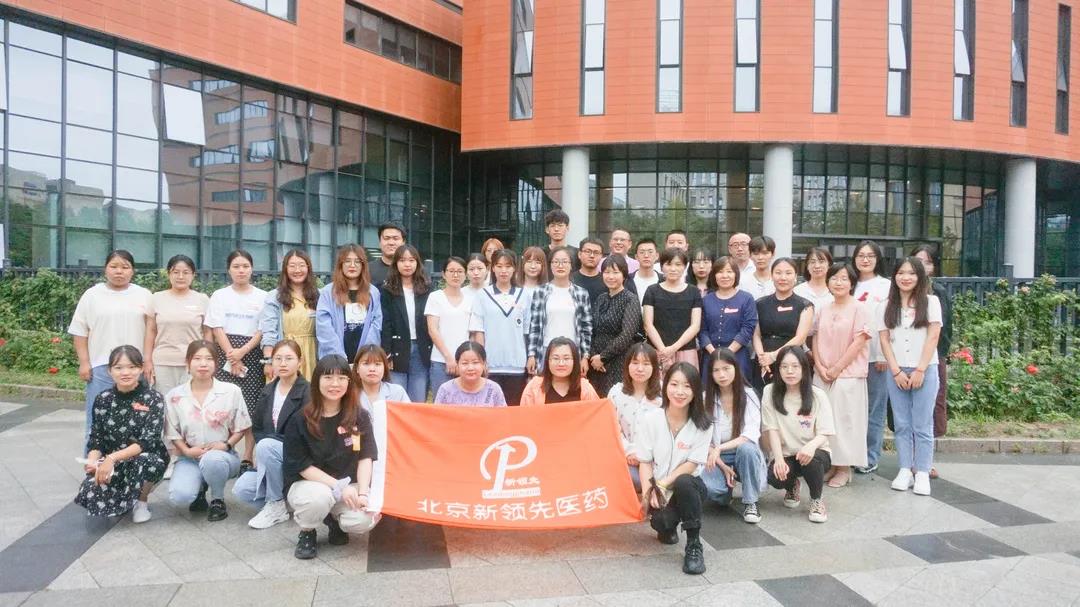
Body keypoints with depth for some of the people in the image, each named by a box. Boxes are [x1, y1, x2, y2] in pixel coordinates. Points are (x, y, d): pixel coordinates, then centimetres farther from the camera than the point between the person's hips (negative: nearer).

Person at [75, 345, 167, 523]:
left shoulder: (153, 399, -12)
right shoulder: (103, 399, -1)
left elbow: (147, 442, -20)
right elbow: (96, 439, 2)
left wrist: (113, 458, -31)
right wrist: (92, 461, -19)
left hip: (146, 461, -3)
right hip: (110, 463, 3)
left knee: (146, 460, -38)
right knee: (89, 494, -26)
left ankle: (141, 501, -5)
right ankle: (124, 499, 11)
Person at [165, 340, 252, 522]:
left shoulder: (231, 391, -6)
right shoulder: (174, 396, -2)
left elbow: (241, 427, 1)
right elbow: (173, 433, 4)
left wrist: (226, 445, -16)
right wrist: (187, 451, -13)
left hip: (222, 456, -2)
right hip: (190, 458, 2)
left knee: (211, 459, -39)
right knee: (179, 497, -26)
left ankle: (218, 500, -6)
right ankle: (200, 488, 15)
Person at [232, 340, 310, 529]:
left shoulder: (307, 392, -14)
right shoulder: (268, 391, 6)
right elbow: (256, 428, 11)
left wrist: (267, 443, -18)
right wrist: (263, 452, -9)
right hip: (271, 459, 6)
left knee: (266, 446, -31)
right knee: (241, 489, -15)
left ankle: (277, 505, -14)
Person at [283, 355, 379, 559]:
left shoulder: (360, 417, -3)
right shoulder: (300, 420, -9)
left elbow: (365, 458, -5)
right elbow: (302, 466, -11)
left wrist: (363, 493, -21)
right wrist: (339, 487, -21)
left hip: (349, 485, 2)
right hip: (308, 483, -2)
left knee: (364, 520, -28)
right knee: (319, 497, -38)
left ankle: (335, 519, 10)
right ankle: (307, 532, -2)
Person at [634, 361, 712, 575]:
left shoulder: (703, 424, -9)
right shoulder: (650, 419, -8)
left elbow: (692, 464, -9)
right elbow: (645, 461, -4)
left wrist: (664, 483, -20)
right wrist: (648, 491, -20)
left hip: (688, 484, 0)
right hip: (657, 488, 0)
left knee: (683, 483, -36)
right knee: (661, 521, -29)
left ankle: (694, 545, -17)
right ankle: (667, 527, 12)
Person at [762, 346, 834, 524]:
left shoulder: (817, 395, -7)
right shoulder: (770, 392, -6)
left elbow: (824, 433, -11)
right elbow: (772, 429, -8)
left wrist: (811, 445, -34)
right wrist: (779, 458, -23)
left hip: (814, 453, -1)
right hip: (786, 455, 1)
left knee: (811, 460, -36)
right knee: (775, 476, -30)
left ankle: (816, 500, -3)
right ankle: (792, 486, 12)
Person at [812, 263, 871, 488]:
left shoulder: (859, 309, -5)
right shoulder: (824, 309, 11)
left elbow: (859, 343, -11)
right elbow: (816, 339, 10)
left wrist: (836, 368, -12)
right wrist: (820, 367, -4)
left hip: (848, 375, -5)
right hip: (822, 375, 5)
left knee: (844, 419, -1)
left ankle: (844, 468, 11)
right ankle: (828, 463, 18)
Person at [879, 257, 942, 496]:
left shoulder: (930, 302, 2)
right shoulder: (886, 306, 8)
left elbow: (933, 338, -4)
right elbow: (884, 340, 4)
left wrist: (920, 370, -10)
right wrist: (896, 372, -6)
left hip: (925, 371, -2)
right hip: (896, 372, 2)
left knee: (922, 425, 0)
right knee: (901, 425, 5)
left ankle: (922, 473, 7)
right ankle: (905, 470, 11)